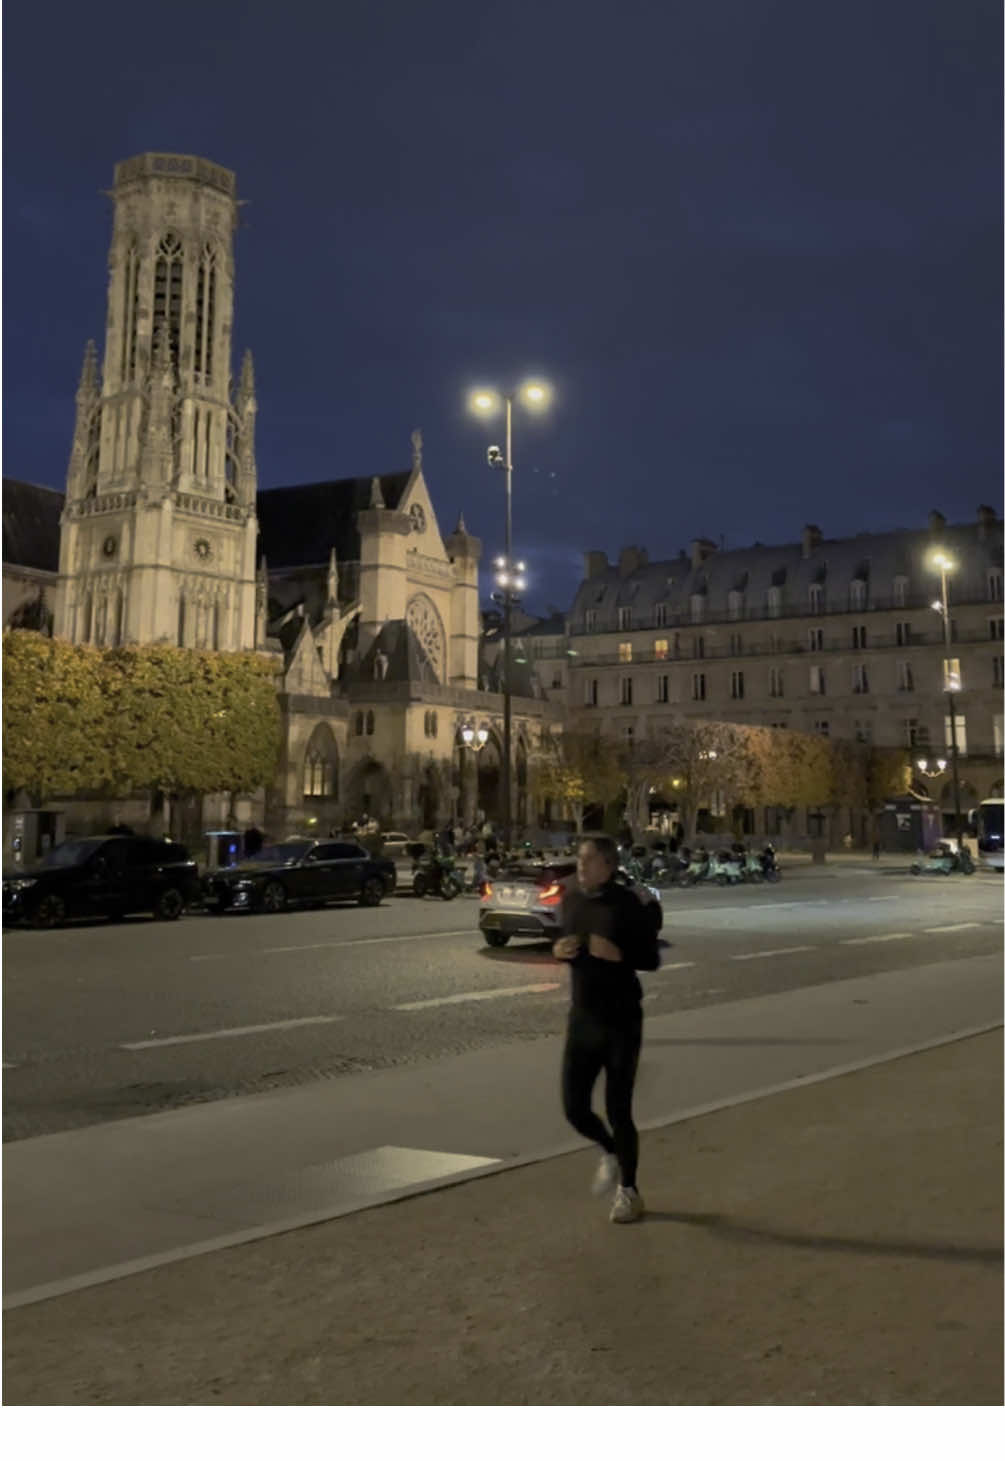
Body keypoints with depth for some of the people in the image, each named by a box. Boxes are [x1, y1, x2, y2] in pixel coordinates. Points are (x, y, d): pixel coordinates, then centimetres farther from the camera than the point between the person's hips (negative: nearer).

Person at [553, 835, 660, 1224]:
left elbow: (651, 958, -8)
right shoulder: (571, 899, 3)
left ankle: (629, 1192, 25)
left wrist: (618, 954, -26)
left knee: (618, 1110, 3)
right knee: (575, 1108, 4)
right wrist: (558, 950, -6)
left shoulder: (626, 904, -13)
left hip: (621, 1021, -5)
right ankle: (610, 1153, 37)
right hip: (582, 1019, 5)